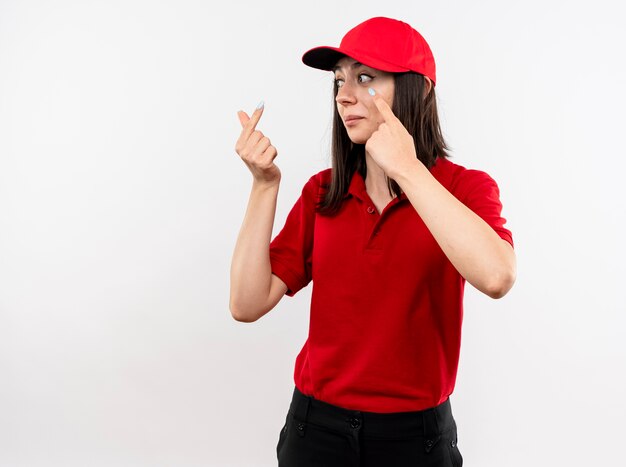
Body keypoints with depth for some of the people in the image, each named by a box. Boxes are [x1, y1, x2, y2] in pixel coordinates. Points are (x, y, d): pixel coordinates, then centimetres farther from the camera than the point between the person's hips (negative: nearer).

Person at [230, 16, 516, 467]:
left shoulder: (464, 188, -9)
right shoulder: (322, 192, -2)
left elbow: (496, 277, -32)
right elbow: (248, 304, -9)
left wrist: (406, 169, -28)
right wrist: (265, 185, -16)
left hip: (415, 431, -2)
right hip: (317, 425, 2)